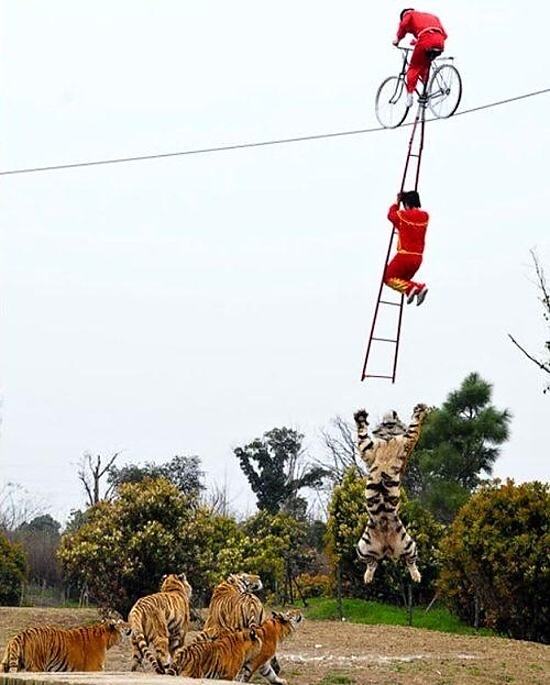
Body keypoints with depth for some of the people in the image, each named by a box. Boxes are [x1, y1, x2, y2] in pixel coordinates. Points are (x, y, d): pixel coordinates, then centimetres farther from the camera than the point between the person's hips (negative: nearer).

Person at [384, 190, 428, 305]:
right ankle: (419, 287, -7)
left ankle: (410, 288, -16)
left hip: (405, 255, -6)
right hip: (418, 258, 6)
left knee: (389, 278, 9)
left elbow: (391, 215, 12)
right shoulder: (425, 216, 3)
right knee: (402, 279, 22)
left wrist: (397, 202, 25)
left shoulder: (402, 215, -10)